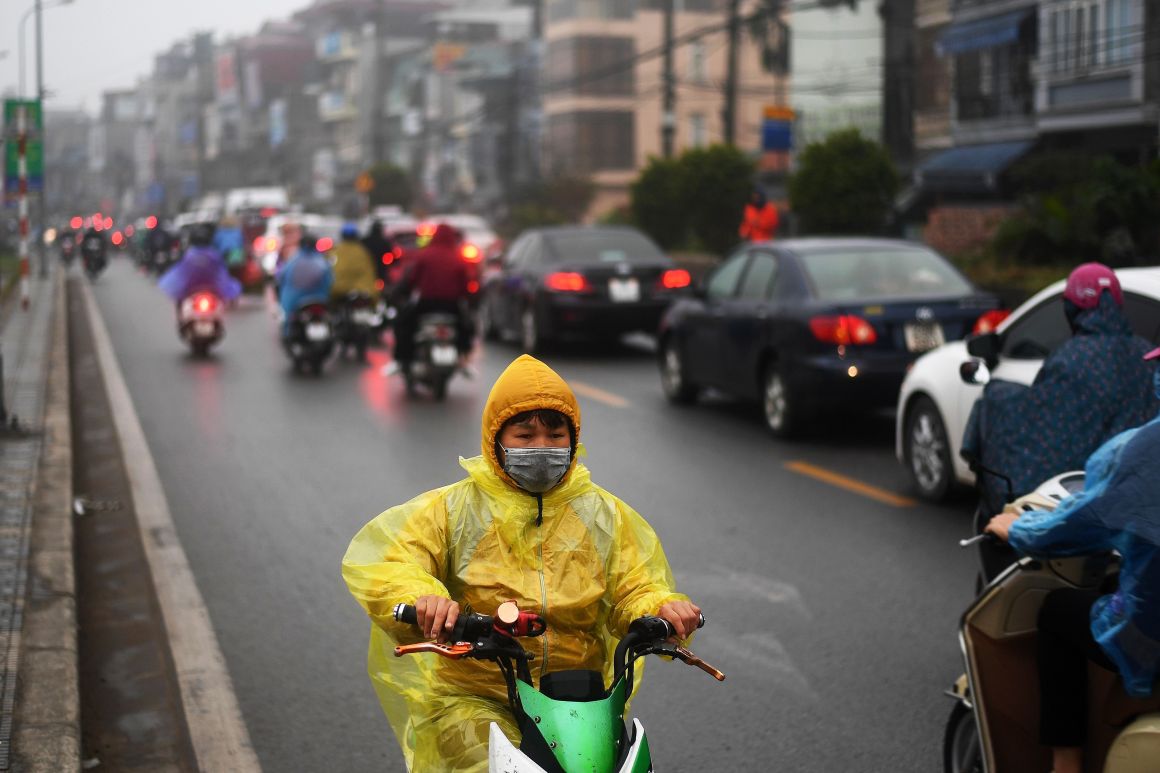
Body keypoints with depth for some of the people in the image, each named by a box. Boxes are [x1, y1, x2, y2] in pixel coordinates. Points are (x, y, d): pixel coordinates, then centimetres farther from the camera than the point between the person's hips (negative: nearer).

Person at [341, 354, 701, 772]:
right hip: (472, 699, -3)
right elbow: (373, 558, -9)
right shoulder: (456, 507, 2)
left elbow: (635, 590, 10)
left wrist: (663, 609, -15)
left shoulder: (605, 514, 13)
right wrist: (422, 596, -31)